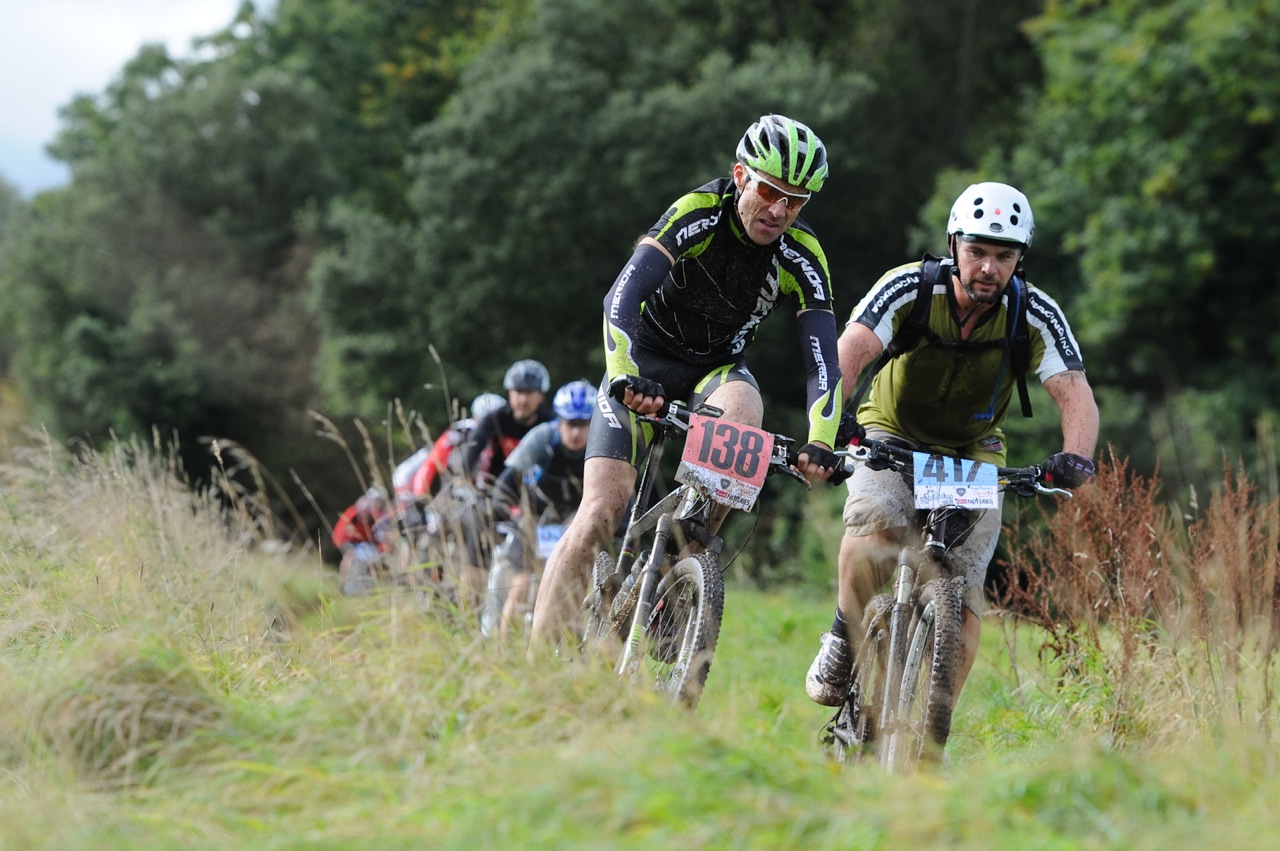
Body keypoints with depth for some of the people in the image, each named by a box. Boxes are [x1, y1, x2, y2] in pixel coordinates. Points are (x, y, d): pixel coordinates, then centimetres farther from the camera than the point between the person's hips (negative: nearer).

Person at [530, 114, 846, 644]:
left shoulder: (802, 257, -15)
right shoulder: (698, 215, -24)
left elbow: (822, 358, -21)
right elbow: (623, 296, -35)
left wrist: (821, 442, -38)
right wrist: (625, 378, -51)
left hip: (718, 368, 2)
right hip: (647, 361, -2)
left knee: (743, 412, -35)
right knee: (603, 509, -17)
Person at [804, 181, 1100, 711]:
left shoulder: (1035, 314, -18)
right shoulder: (910, 289, -23)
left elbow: (1074, 393, -25)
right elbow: (848, 354, -34)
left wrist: (1076, 456, -47)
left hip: (972, 452, 2)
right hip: (891, 435, -2)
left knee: (963, 590, -13)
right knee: (875, 522, -34)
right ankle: (845, 642, -11)